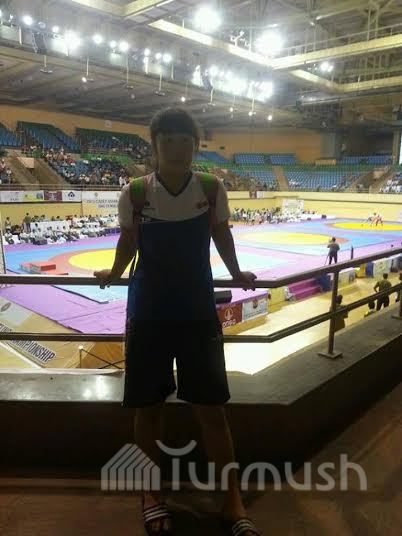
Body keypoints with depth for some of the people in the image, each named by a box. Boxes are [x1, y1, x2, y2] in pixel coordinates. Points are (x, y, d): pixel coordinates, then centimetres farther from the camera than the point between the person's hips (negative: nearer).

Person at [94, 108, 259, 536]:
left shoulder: (212, 189, -7)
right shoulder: (135, 192, -10)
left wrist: (236, 275, 13)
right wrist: (114, 274, 0)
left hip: (198, 310, 1)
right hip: (148, 312, 0)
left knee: (211, 408, 6)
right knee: (148, 406, 11)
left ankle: (232, 501, 26)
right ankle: (151, 492, 36)